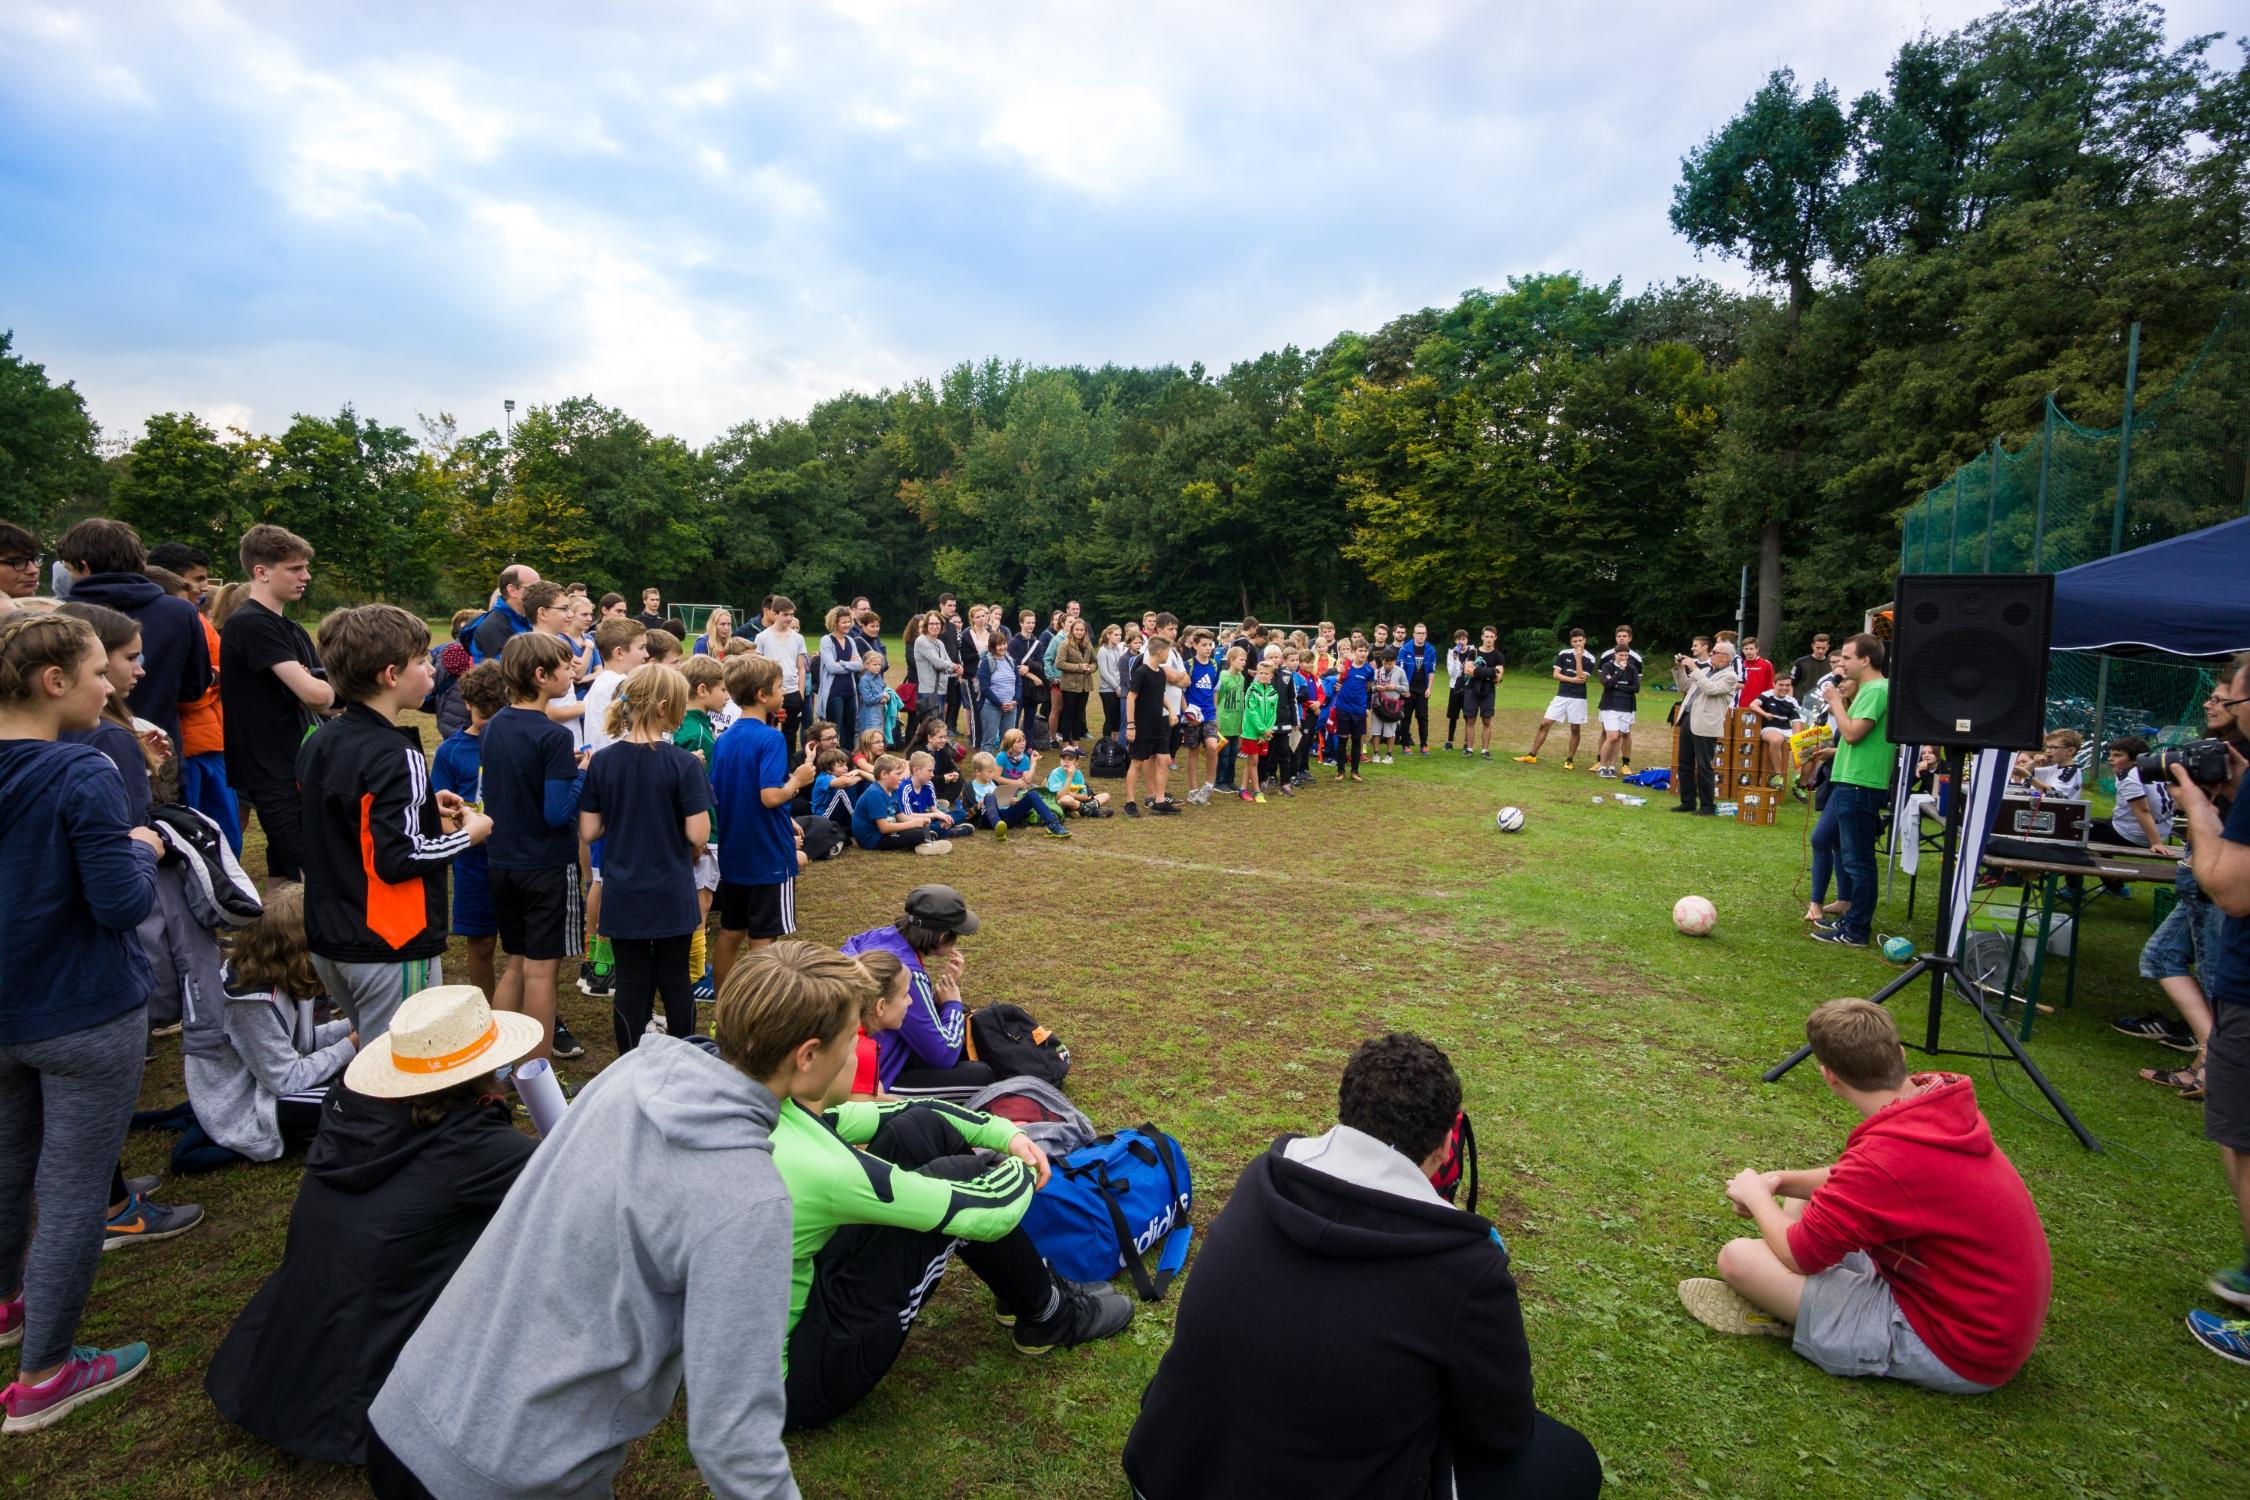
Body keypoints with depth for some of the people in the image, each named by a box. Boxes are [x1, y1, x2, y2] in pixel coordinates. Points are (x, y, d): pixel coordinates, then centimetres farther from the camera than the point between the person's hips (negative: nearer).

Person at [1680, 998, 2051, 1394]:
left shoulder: (1887, 1154, -31)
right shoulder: (1942, 1100, -5)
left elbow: (1798, 1253, -18)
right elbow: (1864, 1181, 14)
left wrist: (1755, 1194, 0)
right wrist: (1780, 1182, 1)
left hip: (1957, 1355, -9)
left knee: (1739, 1258, -19)